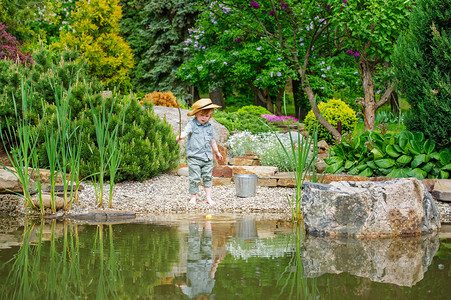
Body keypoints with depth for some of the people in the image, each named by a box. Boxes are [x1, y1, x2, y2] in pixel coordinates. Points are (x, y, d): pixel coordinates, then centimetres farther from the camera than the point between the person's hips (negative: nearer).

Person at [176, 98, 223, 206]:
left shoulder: (209, 126, 9)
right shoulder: (192, 125, -6)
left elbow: (212, 140, 21)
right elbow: (186, 131, -25)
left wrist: (216, 152, 30)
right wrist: (180, 136, -47)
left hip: (207, 157, 5)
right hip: (194, 157, -4)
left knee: (207, 177, 8)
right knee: (195, 178, -2)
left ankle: (208, 197, 15)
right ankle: (193, 196, 11)